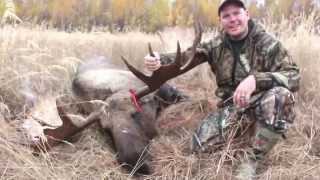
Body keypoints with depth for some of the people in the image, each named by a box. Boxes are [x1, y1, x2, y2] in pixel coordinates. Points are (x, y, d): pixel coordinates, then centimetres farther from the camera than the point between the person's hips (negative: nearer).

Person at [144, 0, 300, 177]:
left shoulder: (267, 43, -12)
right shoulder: (217, 45, 0)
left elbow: (293, 76, -21)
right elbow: (187, 56, -7)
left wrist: (255, 79, -39)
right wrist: (160, 60, -29)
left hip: (260, 101, -2)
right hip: (232, 104, 3)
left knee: (281, 95, -37)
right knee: (200, 144, -14)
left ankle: (252, 160, -21)